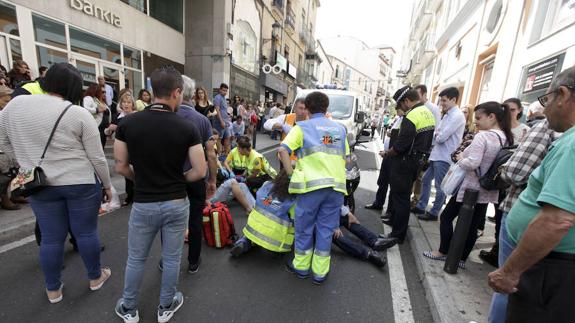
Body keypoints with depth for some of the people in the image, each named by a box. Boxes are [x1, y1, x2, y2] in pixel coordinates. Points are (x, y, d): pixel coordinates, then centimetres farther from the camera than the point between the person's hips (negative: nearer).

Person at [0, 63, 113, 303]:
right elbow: (97, 158, -9)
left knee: (51, 238, 14)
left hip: (40, 186, 4)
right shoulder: (79, 113, -11)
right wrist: (107, 185, 2)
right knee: (86, 232, 11)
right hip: (82, 182, -3)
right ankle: (95, 277, 29)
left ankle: (53, 290, 31)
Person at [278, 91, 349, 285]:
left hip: (311, 183, -3)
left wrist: (291, 173, -1)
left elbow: (282, 150, -8)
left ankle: (301, 266, 30)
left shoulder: (302, 127, 5)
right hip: (336, 185, 4)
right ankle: (320, 272, 24)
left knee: (305, 227, 14)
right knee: (326, 228, 13)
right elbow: (346, 157, 19)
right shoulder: (339, 128, 18)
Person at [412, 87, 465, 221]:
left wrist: (435, 134, -1)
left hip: (444, 157, -9)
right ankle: (421, 206, 28)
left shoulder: (457, 116, -15)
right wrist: (436, 134, -6)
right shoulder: (448, 115, 15)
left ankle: (433, 213, 14)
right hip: (436, 154, 10)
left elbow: (441, 137, -21)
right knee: (426, 179, 16)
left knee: (440, 187, 2)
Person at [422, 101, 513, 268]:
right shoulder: (507, 138, 5)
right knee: (473, 225, 13)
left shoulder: (482, 136, -21)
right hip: (487, 190, 8)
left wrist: (460, 159, -10)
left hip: (470, 187, -8)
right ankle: (461, 258, 24)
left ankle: (443, 252, 20)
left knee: (446, 216, 9)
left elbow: (472, 163, -30)